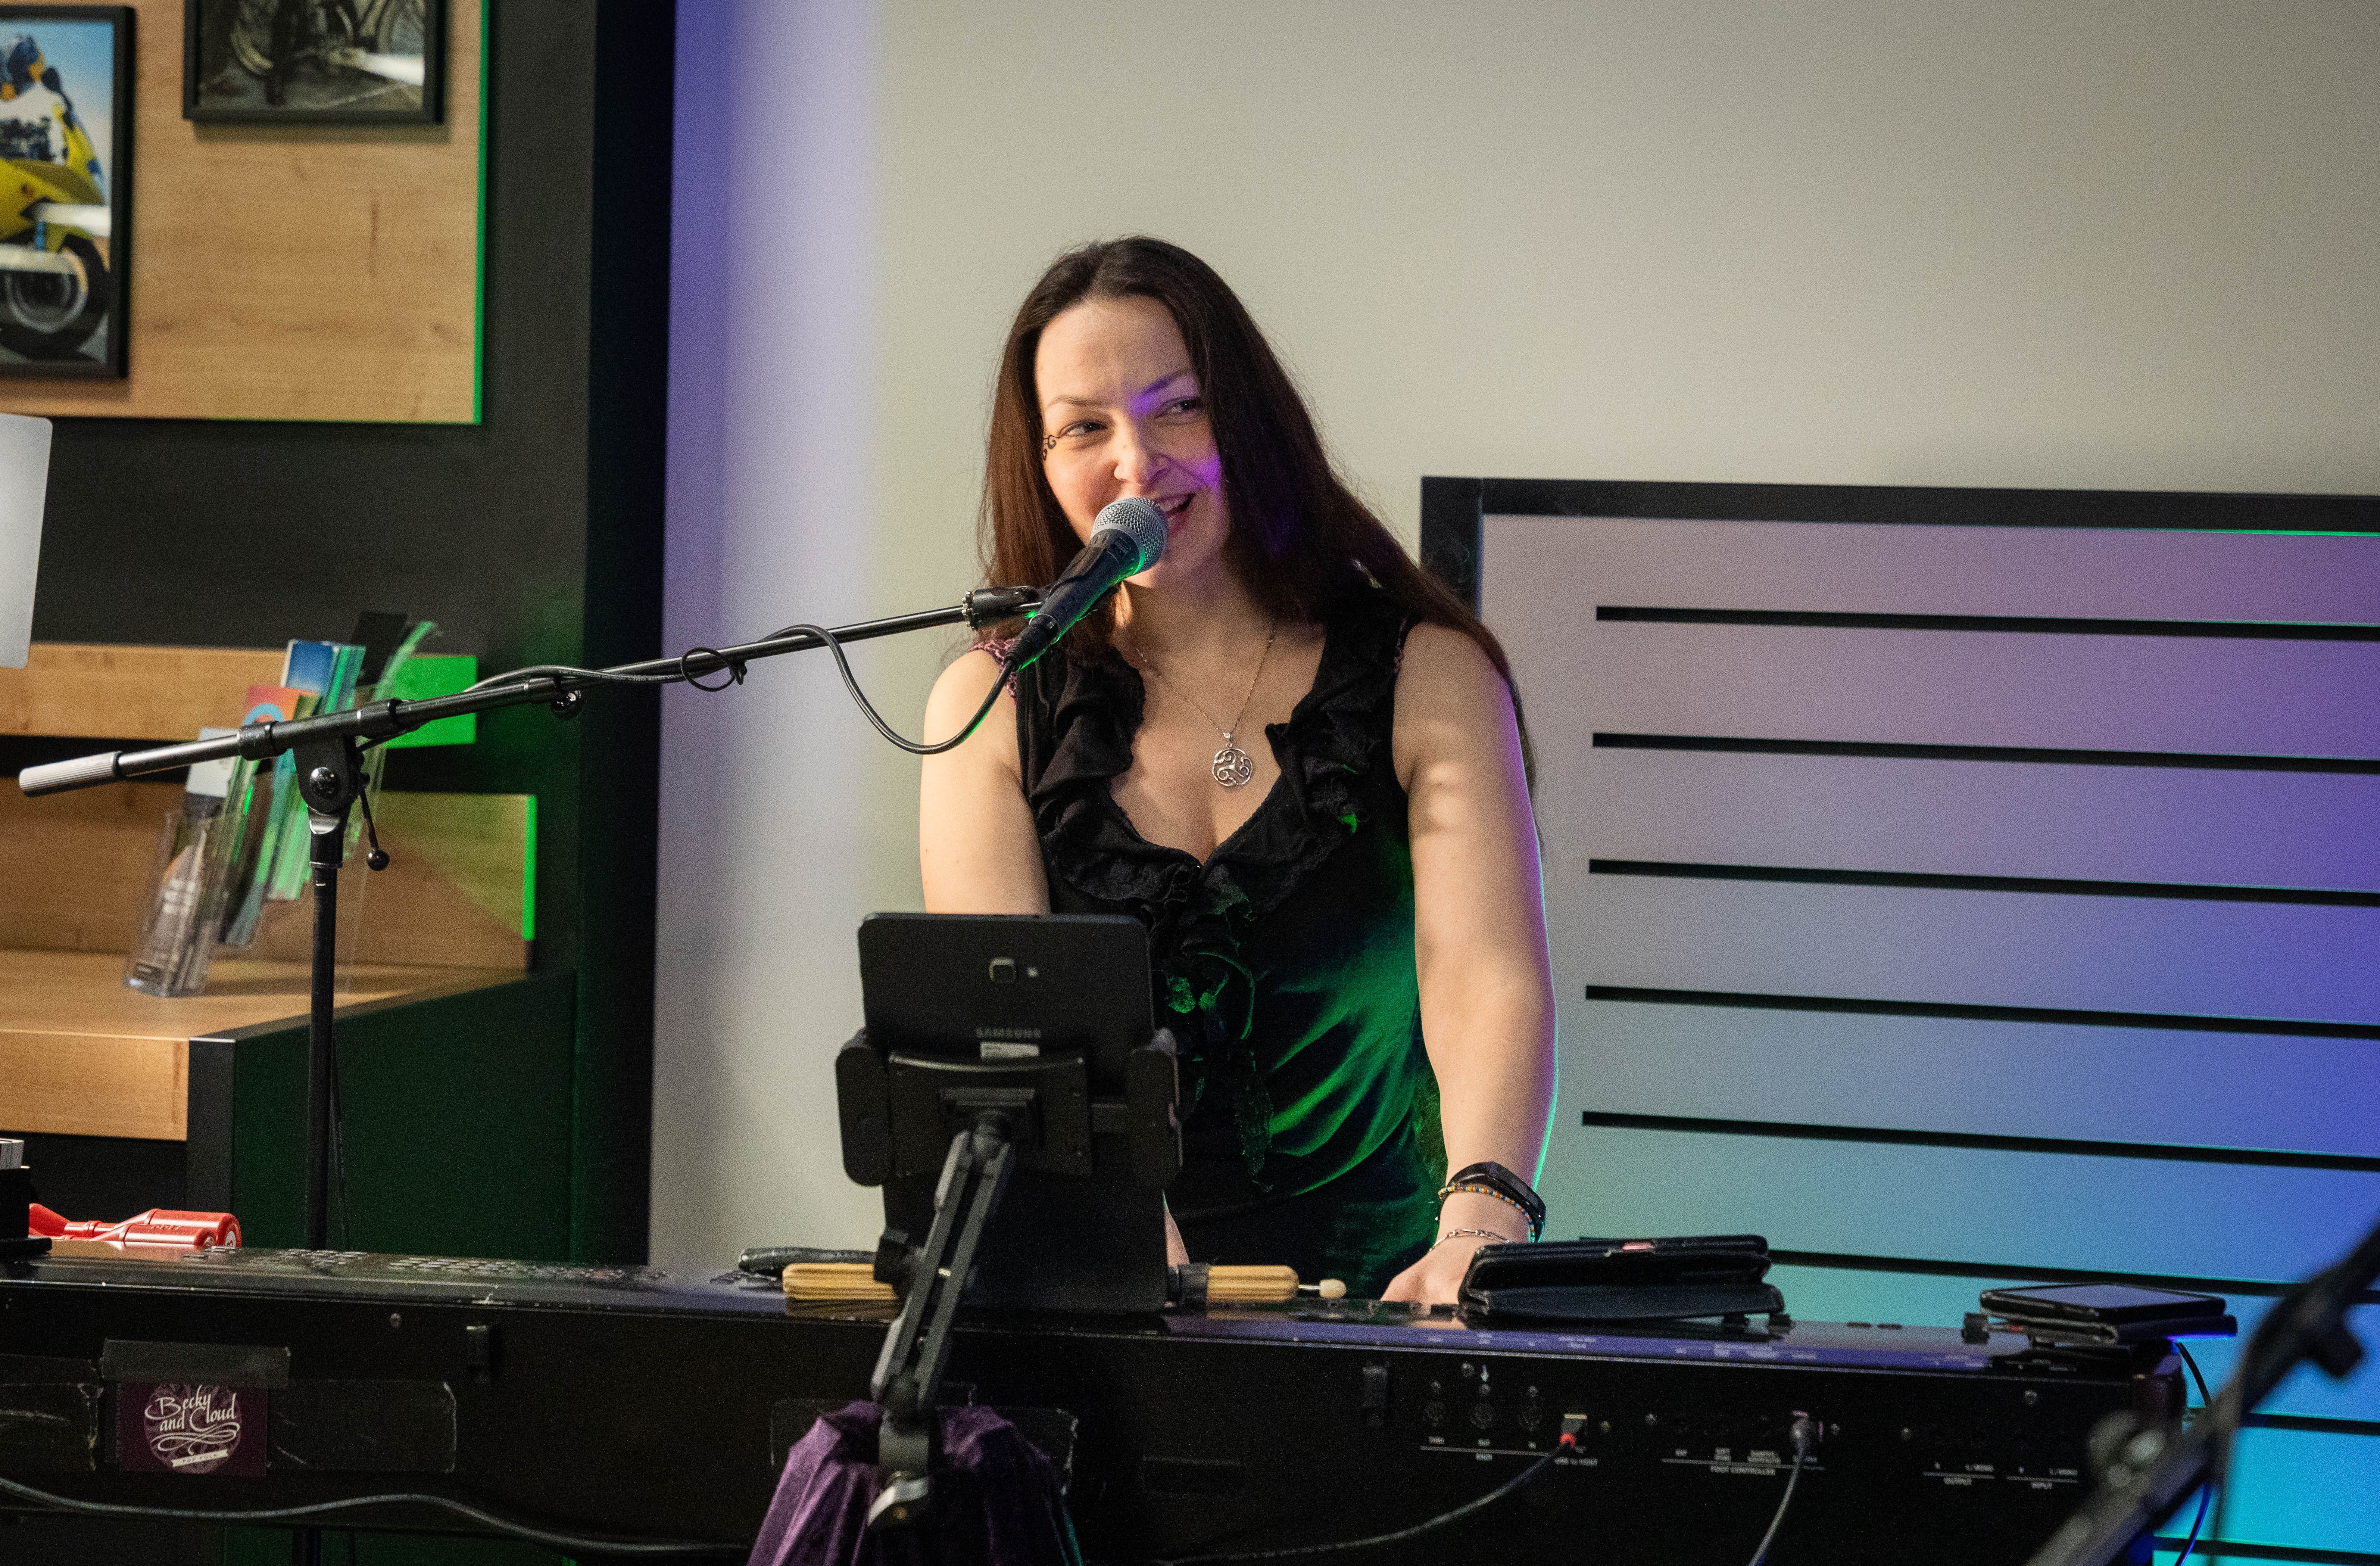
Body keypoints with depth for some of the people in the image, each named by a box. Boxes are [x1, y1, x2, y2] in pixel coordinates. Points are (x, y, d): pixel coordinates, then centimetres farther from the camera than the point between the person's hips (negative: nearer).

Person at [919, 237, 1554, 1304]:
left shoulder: (1429, 679, 5)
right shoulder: (991, 705, 8)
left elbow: (1490, 975, -10)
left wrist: (1482, 1217, -32)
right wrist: (1148, 1261, -25)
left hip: (1380, 1300, -1)